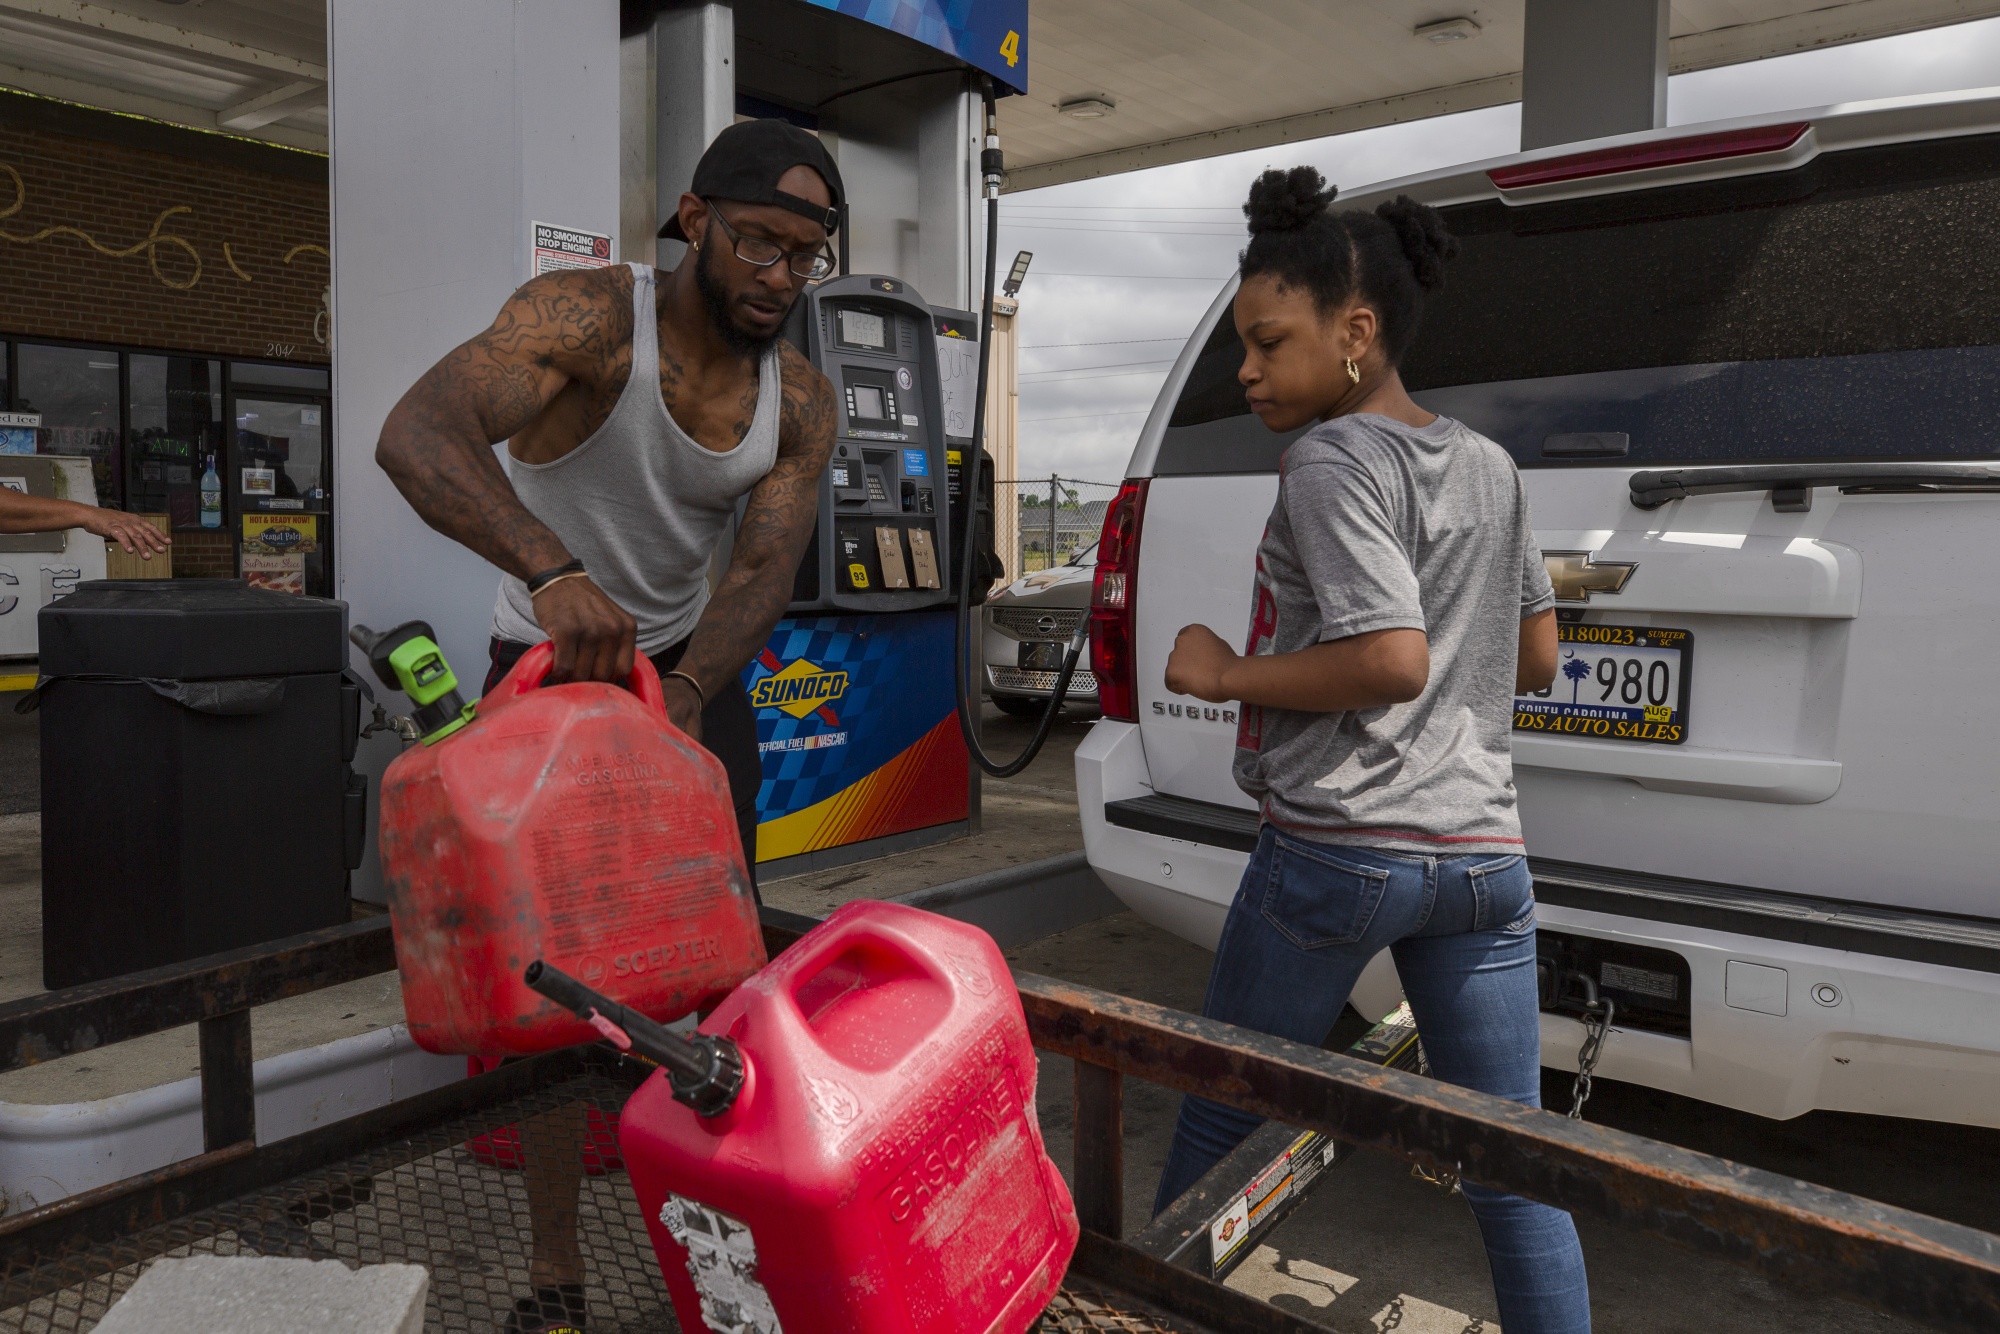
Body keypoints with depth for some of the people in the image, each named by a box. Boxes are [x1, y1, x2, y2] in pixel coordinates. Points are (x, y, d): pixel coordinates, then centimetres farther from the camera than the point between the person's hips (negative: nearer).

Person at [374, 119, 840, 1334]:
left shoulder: (803, 401, -9)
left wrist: (690, 688, -35)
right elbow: (416, 437, -40)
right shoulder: (588, 314, -25)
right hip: (546, 664, -4)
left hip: (691, 665, 4)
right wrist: (552, 571, -56)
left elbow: (765, 572, -17)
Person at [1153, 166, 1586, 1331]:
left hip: (1339, 851, -6)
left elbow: (1392, 661, -19)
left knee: (1221, 1122, 13)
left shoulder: (1332, 461, -9)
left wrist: (1228, 676, -9)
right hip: (1483, 852, 7)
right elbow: (1537, 658, 18)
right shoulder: (1491, 467, 14)